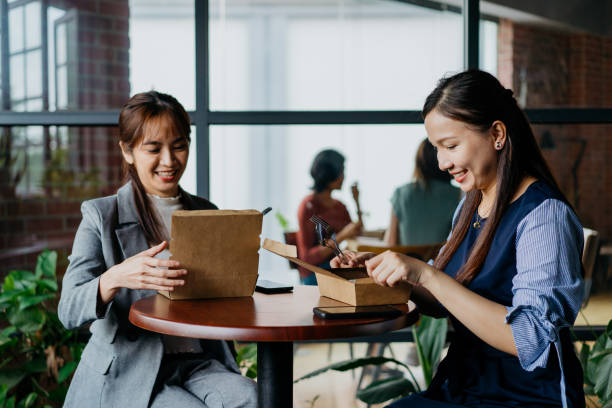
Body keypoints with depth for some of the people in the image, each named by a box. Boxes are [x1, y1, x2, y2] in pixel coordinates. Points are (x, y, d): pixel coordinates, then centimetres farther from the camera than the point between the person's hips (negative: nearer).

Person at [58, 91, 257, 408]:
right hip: (127, 375, -3)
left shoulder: (206, 214, 14)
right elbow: (69, 312, -9)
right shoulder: (101, 216, 0)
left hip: (199, 363, 4)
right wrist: (115, 278, -29)